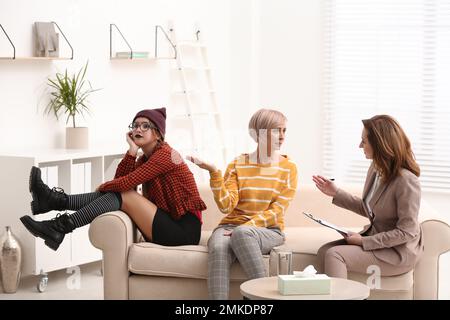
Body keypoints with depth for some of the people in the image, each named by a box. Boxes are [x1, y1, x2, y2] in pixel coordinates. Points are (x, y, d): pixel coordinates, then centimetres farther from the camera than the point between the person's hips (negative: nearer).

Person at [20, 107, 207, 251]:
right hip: (166, 225, 8)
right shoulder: (144, 158, 17)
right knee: (117, 192, -2)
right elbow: (119, 180, 0)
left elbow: (127, 182, -17)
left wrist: (101, 188, 0)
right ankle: (56, 201, -5)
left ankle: (59, 228, -18)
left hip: (183, 230, -8)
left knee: (123, 194, -16)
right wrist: (132, 150, -5)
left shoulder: (165, 153, -11)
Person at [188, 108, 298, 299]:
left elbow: (276, 212, -4)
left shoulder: (288, 168, 4)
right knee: (218, 248, -35)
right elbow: (226, 206, -6)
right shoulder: (237, 165, 6)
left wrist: (243, 227, -16)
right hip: (231, 225, 1)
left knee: (242, 233, -37)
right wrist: (213, 172, -17)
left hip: (268, 231, -1)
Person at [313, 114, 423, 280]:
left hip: (398, 252, -9)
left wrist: (364, 241, -20)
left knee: (334, 254, -21)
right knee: (323, 251, -6)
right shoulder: (375, 169, 5)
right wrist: (336, 193, 12)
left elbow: (406, 232, -21)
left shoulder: (406, 181, -22)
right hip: (374, 236, 9)